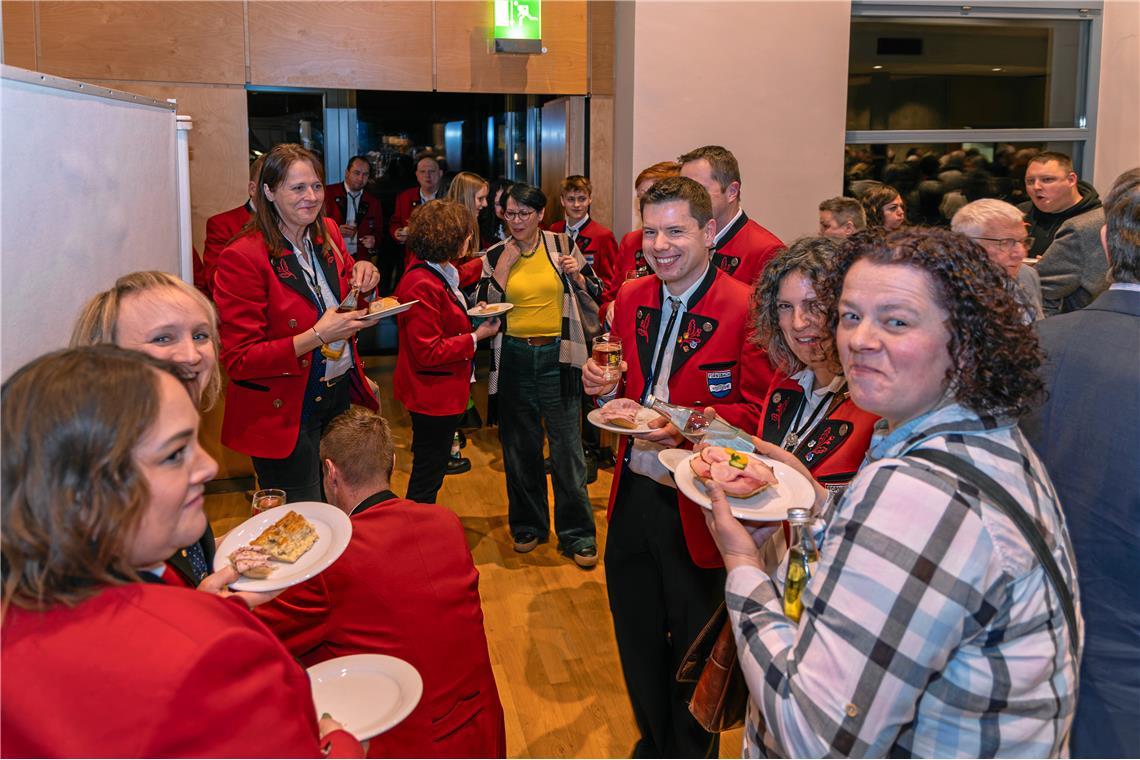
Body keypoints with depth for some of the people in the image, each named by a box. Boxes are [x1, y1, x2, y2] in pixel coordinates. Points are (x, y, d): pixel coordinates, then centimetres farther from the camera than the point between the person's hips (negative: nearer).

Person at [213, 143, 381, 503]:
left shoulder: (328, 234, 3)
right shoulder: (242, 257, -18)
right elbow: (239, 360, -19)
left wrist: (362, 277, -5)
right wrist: (317, 336, -27)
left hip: (341, 393, 6)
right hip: (285, 411, -6)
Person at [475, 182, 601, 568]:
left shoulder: (563, 245, 1)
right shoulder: (494, 255, 4)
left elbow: (596, 294, 8)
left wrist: (578, 276, -12)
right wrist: (503, 269, -10)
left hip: (558, 356, -2)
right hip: (514, 359, 2)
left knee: (568, 447, -2)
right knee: (520, 448, 12)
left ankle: (577, 534, 10)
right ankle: (528, 525, 28)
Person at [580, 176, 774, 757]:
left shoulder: (745, 309, -16)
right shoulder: (630, 300, 5)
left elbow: (757, 414, -15)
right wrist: (605, 389, -7)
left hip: (696, 508, -6)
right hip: (633, 494, 6)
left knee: (695, 650, 14)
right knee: (637, 640, 22)